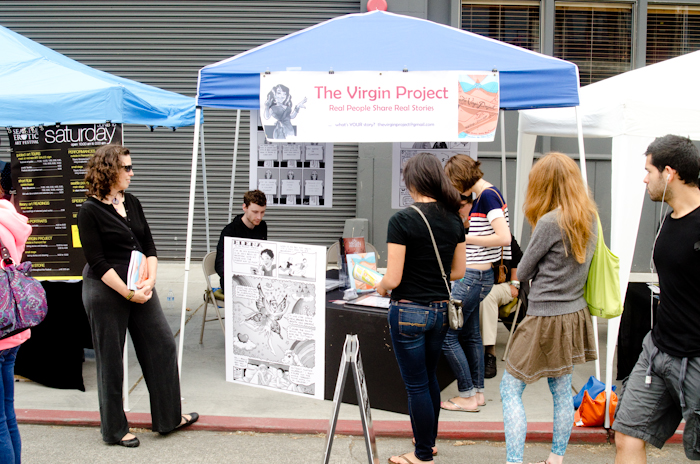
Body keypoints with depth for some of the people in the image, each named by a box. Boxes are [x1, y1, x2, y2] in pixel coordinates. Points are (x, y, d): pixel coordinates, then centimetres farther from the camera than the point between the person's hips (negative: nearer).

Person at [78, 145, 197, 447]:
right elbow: (97, 262, -15)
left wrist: (150, 280, -8)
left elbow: (149, 246, 8)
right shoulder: (90, 211, -11)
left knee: (162, 345, 8)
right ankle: (114, 429, 21)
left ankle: (168, 417, 23)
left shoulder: (132, 203, 8)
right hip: (106, 290, -6)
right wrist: (128, 294, -17)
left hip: (139, 288, 7)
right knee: (111, 359, 5)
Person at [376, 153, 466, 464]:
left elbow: (393, 278, -16)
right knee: (429, 377, 23)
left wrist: (381, 287, 4)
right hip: (440, 309, 6)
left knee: (416, 385, 6)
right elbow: (458, 271, 9)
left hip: (409, 311, -6)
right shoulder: (454, 220, 2)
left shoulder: (402, 220, -16)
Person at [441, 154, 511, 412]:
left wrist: (464, 238, -17)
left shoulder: (488, 195, -17)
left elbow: (504, 238, -24)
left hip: (473, 277, -10)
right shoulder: (482, 195, 12)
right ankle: (478, 392, 25)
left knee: (447, 335, -5)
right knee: (470, 335, 16)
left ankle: (467, 397, 3)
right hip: (476, 275, 10)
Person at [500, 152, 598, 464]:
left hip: (545, 318, -8)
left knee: (510, 390, 1)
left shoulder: (550, 222, -19)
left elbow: (522, 272, -9)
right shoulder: (590, 218, 3)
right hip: (575, 313, 8)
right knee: (562, 390, 16)